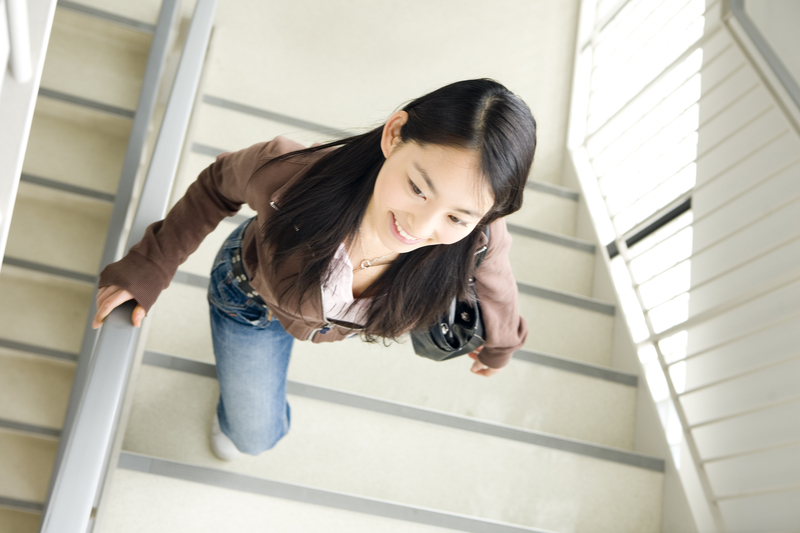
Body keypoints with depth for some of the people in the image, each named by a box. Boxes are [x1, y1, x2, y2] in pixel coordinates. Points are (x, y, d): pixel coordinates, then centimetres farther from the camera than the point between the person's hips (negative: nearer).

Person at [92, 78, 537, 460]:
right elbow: (220, 186, -21)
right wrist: (146, 270, -15)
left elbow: (495, 288, -15)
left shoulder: (476, 245, -43)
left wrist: (500, 346, 7)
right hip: (253, 294, -1)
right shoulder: (288, 171, -48)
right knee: (253, 436, 21)